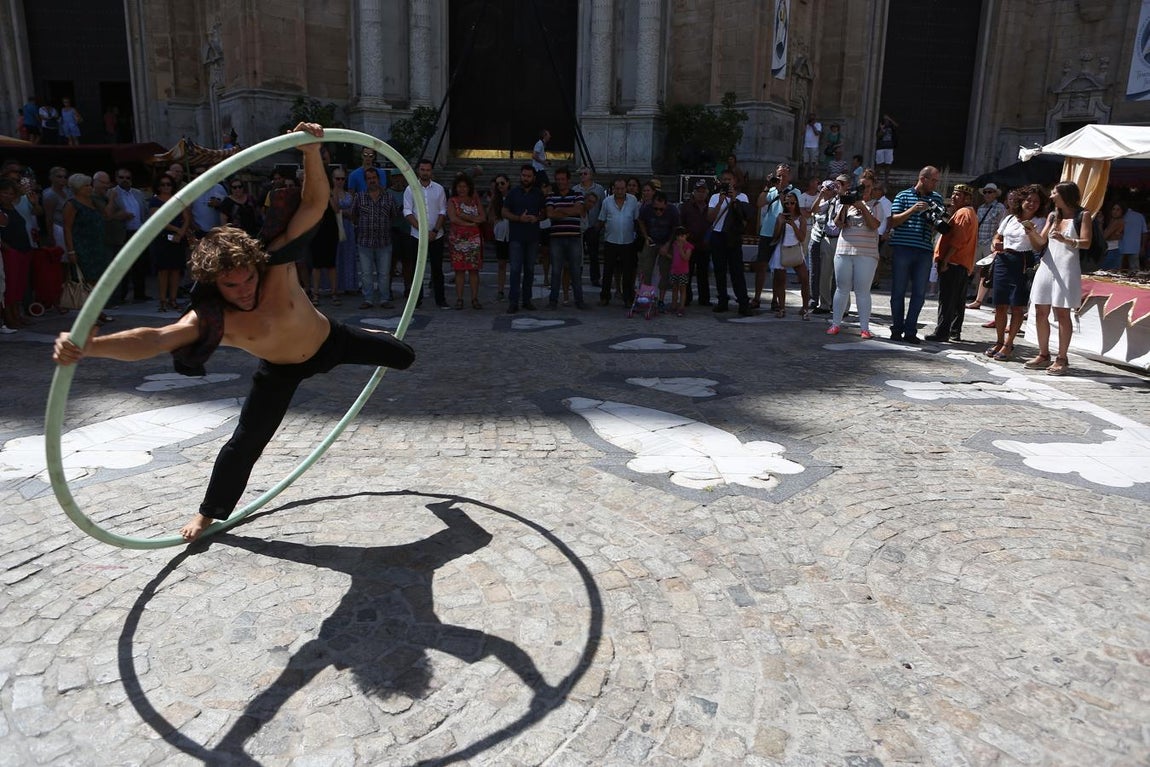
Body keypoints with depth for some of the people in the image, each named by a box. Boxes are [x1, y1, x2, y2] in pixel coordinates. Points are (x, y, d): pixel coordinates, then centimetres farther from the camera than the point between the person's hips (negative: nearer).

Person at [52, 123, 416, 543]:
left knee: (404, 356, 18)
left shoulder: (277, 263, -33)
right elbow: (152, 339, -51)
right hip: (282, 370, -1)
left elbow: (314, 205, -36)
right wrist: (90, 345, -69)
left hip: (330, 339, 2)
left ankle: (375, 338, 59)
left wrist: (311, 152, -52)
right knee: (245, 442, -1)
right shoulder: (209, 318, -35)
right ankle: (209, 512, 24)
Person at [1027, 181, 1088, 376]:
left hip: (1066, 269, -6)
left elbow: (1086, 243, -9)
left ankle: (1062, 359, -1)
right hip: (1047, 267, 6)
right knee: (1040, 313, 5)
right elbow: (1041, 241, 12)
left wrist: (1065, 240, -25)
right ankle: (1044, 355, 14)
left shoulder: (1082, 215, 1)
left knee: (1062, 314, -5)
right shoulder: (1052, 216, 17)